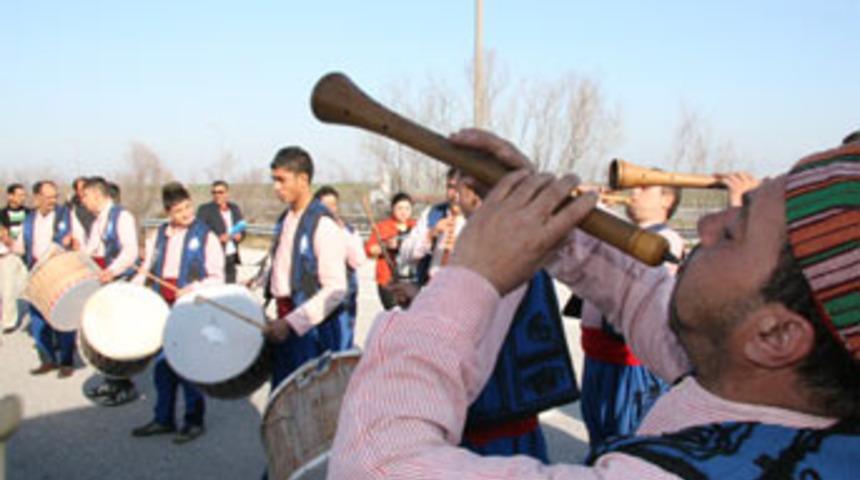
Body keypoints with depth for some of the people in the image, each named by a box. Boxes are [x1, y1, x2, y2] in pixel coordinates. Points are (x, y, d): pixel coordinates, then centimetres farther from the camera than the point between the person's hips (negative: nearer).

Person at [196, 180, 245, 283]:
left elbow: (242, 230, 20)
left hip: (231, 258, 5)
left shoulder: (235, 209, 14)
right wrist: (218, 238, -21)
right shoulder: (204, 210, -2)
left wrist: (240, 235, -3)